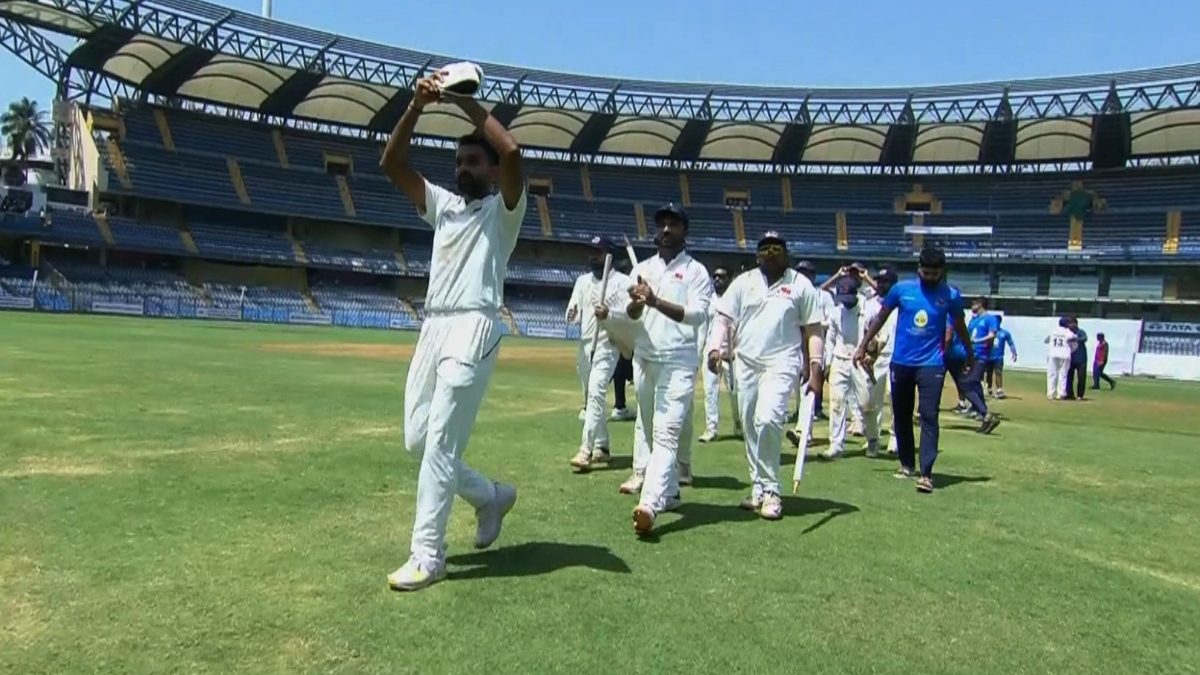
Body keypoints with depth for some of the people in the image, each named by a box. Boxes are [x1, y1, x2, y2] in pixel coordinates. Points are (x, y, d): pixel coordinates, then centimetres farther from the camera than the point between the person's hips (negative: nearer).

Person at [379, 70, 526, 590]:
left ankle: (426, 557, -3)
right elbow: (391, 164, 12)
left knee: (440, 444, -11)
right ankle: (491, 497, 29)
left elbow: (512, 152, -15)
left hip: (473, 329, -7)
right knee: (417, 440, 9)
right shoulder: (442, 204, 23)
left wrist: (468, 102, -7)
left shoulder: (504, 208, 5)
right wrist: (417, 106, 0)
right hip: (432, 328, 8)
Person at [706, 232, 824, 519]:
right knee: (749, 427, 7)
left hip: (781, 362, -4)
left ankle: (770, 490, -12)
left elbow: (813, 330, 3)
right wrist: (716, 348, -11)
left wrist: (815, 368, -5)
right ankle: (759, 488, 20)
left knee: (767, 419, -22)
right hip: (746, 363, 4)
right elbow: (724, 319, 6)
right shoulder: (743, 282, 10)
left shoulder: (801, 285, 4)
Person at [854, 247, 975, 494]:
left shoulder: (951, 296, -1)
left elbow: (960, 327, 14)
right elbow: (880, 318, 10)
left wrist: (969, 354, 26)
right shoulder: (901, 289, 0)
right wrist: (862, 347, 8)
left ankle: (926, 473, -13)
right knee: (901, 416, 11)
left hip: (932, 364, -2)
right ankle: (907, 464, 26)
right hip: (901, 362, 2)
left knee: (929, 416, -11)